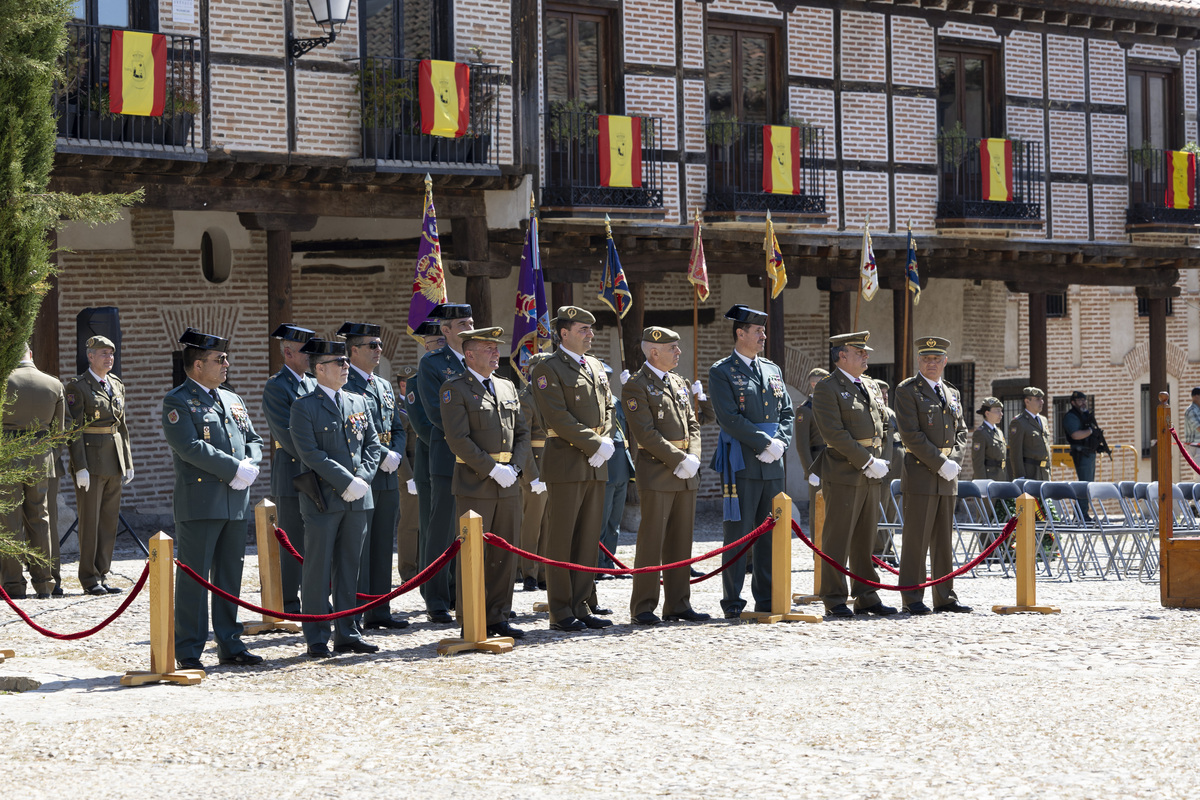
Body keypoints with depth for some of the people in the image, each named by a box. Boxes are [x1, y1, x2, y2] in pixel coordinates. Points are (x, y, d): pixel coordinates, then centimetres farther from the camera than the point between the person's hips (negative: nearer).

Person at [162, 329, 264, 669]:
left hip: (235, 502, 7)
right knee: (193, 577, -4)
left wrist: (250, 465, -4)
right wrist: (235, 469, -17)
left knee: (230, 576, 11)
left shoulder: (232, 401, 19)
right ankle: (188, 651, 0)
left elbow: (254, 440, 19)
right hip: (199, 503, -7)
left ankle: (229, 644, 18)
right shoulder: (177, 402, -6)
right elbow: (191, 448, -17)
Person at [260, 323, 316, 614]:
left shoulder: (313, 385, 16)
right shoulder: (276, 387, -8)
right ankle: (289, 606, 3)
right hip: (292, 477, -7)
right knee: (292, 544, -2)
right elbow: (287, 434, -15)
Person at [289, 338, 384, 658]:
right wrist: (347, 482, -17)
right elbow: (310, 454, -13)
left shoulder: (359, 403, 14)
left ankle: (347, 633, 15)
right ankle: (317, 638, 3)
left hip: (358, 499, 5)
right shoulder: (304, 407, -5)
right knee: (318, 569, -1)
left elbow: (373, 444, 13)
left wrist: (362, 478, -5)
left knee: (349, 568, 10)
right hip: (323, 499, -5)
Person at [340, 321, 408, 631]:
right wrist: (382, 456, -18)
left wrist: (396, 455, 1)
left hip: (388, 478, 8)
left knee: (383, 547, 10)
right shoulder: (343, 385, -8)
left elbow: (398, 428, 20)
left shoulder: (385, 386, 19)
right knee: (358, 547, -6)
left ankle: (379, 611, 16)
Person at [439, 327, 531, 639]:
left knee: (505, 554, 7)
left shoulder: (507, 388, 16)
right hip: (474, 485, -6)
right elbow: (458, 439, -13)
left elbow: (522, 433, 15)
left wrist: (514, 468, -2)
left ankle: (497, 618, 14)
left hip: (508, 485, 6)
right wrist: (492, 470, -16)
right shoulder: (455, 389, -5)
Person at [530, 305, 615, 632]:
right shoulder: (548, 370, -6)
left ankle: (581, 607, 11)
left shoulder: (596, 368, 18)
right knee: (562, 538, -4)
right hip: (566, 463, -7)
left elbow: (607, 409, 18)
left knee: (589, 538, 7)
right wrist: (594, 445, -15)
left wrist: (606, 441, -1)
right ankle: (560, 612, -1)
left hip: (595, 464, 7)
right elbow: (559, 417, -14)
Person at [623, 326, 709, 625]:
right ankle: (643, 608, -2)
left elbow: (693, 425, 16)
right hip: (657, 474, -7)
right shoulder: (636, 386, -7)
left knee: (681, 541, 8)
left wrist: (693, 459, -2)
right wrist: (679, 461, -16)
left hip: (686, 476, 7)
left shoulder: (679, 383, 17)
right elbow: (646, 434, -14)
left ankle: (678, 605, 12)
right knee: (651, 542, -6)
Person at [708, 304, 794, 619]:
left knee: (770, 532, 8)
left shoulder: (772, 370, 16)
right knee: (738, 533, -5)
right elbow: (730, 419, -13)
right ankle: (732, 602, -1)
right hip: (741, 463, -6)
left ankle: (766, 598, 14)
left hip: (773, 463, 6)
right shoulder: (722, 372, -4)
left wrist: (780, 444, -4)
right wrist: (766, 443, -15)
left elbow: (787, 413, 15)